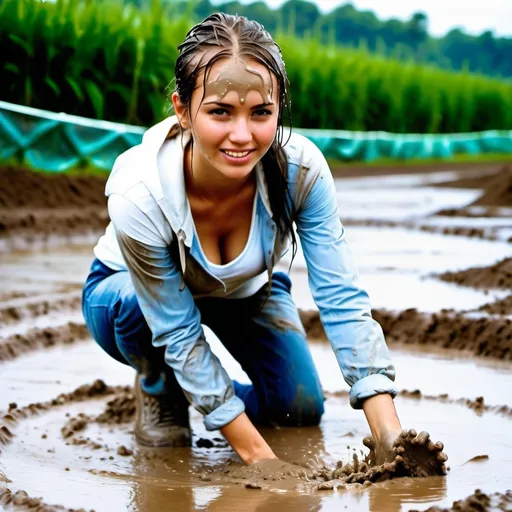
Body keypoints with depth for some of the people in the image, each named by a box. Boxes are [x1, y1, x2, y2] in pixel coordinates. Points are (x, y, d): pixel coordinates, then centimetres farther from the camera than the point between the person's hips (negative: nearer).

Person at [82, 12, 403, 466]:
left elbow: (342, 298, -30)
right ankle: (158, 391, -1)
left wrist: (390, 434, -40)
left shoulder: (302, 169, -34)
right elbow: (179, 333, -32)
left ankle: (199, 389, 22)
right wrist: (256, 454, -35)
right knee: (135, 304, -36)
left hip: (244, 290, 3)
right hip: (128, 292, -3)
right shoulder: (139, 198, -41)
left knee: (302, 410, -11)